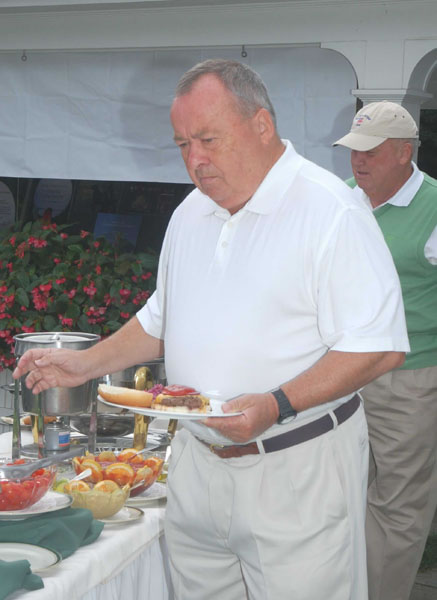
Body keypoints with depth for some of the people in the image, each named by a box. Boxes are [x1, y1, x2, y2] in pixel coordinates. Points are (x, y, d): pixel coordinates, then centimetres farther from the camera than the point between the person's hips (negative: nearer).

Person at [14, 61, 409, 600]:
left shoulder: (332, 213, -14)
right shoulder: (190, 214, 11)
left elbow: (379, 347, -18)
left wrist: (276, 405, -27)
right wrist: (85, 364, 12)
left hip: (295, 472, -6)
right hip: (197, 466, 7)